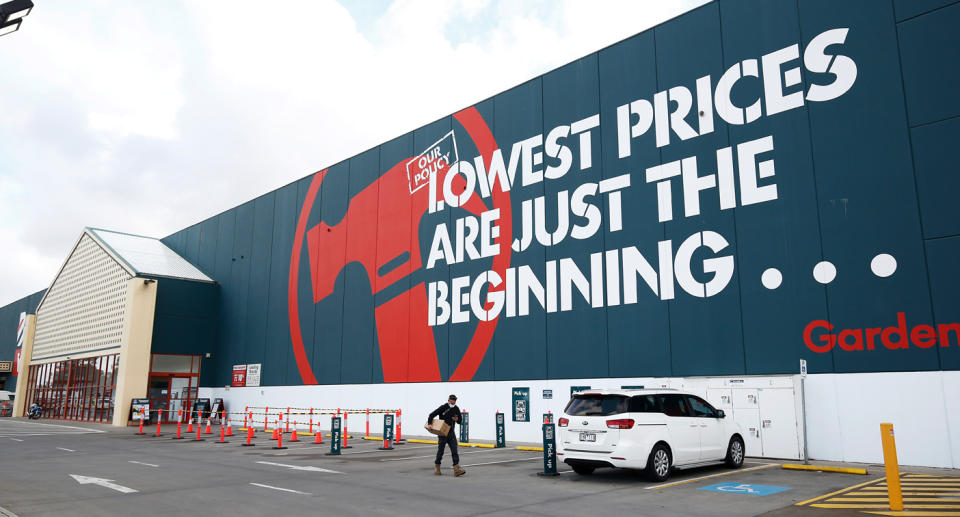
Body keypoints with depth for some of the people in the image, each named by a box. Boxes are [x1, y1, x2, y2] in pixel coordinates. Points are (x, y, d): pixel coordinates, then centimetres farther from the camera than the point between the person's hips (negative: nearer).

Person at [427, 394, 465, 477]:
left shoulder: (456, 409, 4)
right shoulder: (443, 408, -11)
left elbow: (460, 420, 15)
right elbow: (432, 415, -12)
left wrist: (457, 419, -8)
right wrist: (429, 424, -25)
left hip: (451, 434, 4)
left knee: (454, 451, -7)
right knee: (440, 451, 7)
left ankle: (456, 470, -12)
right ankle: (437, 468, 25)